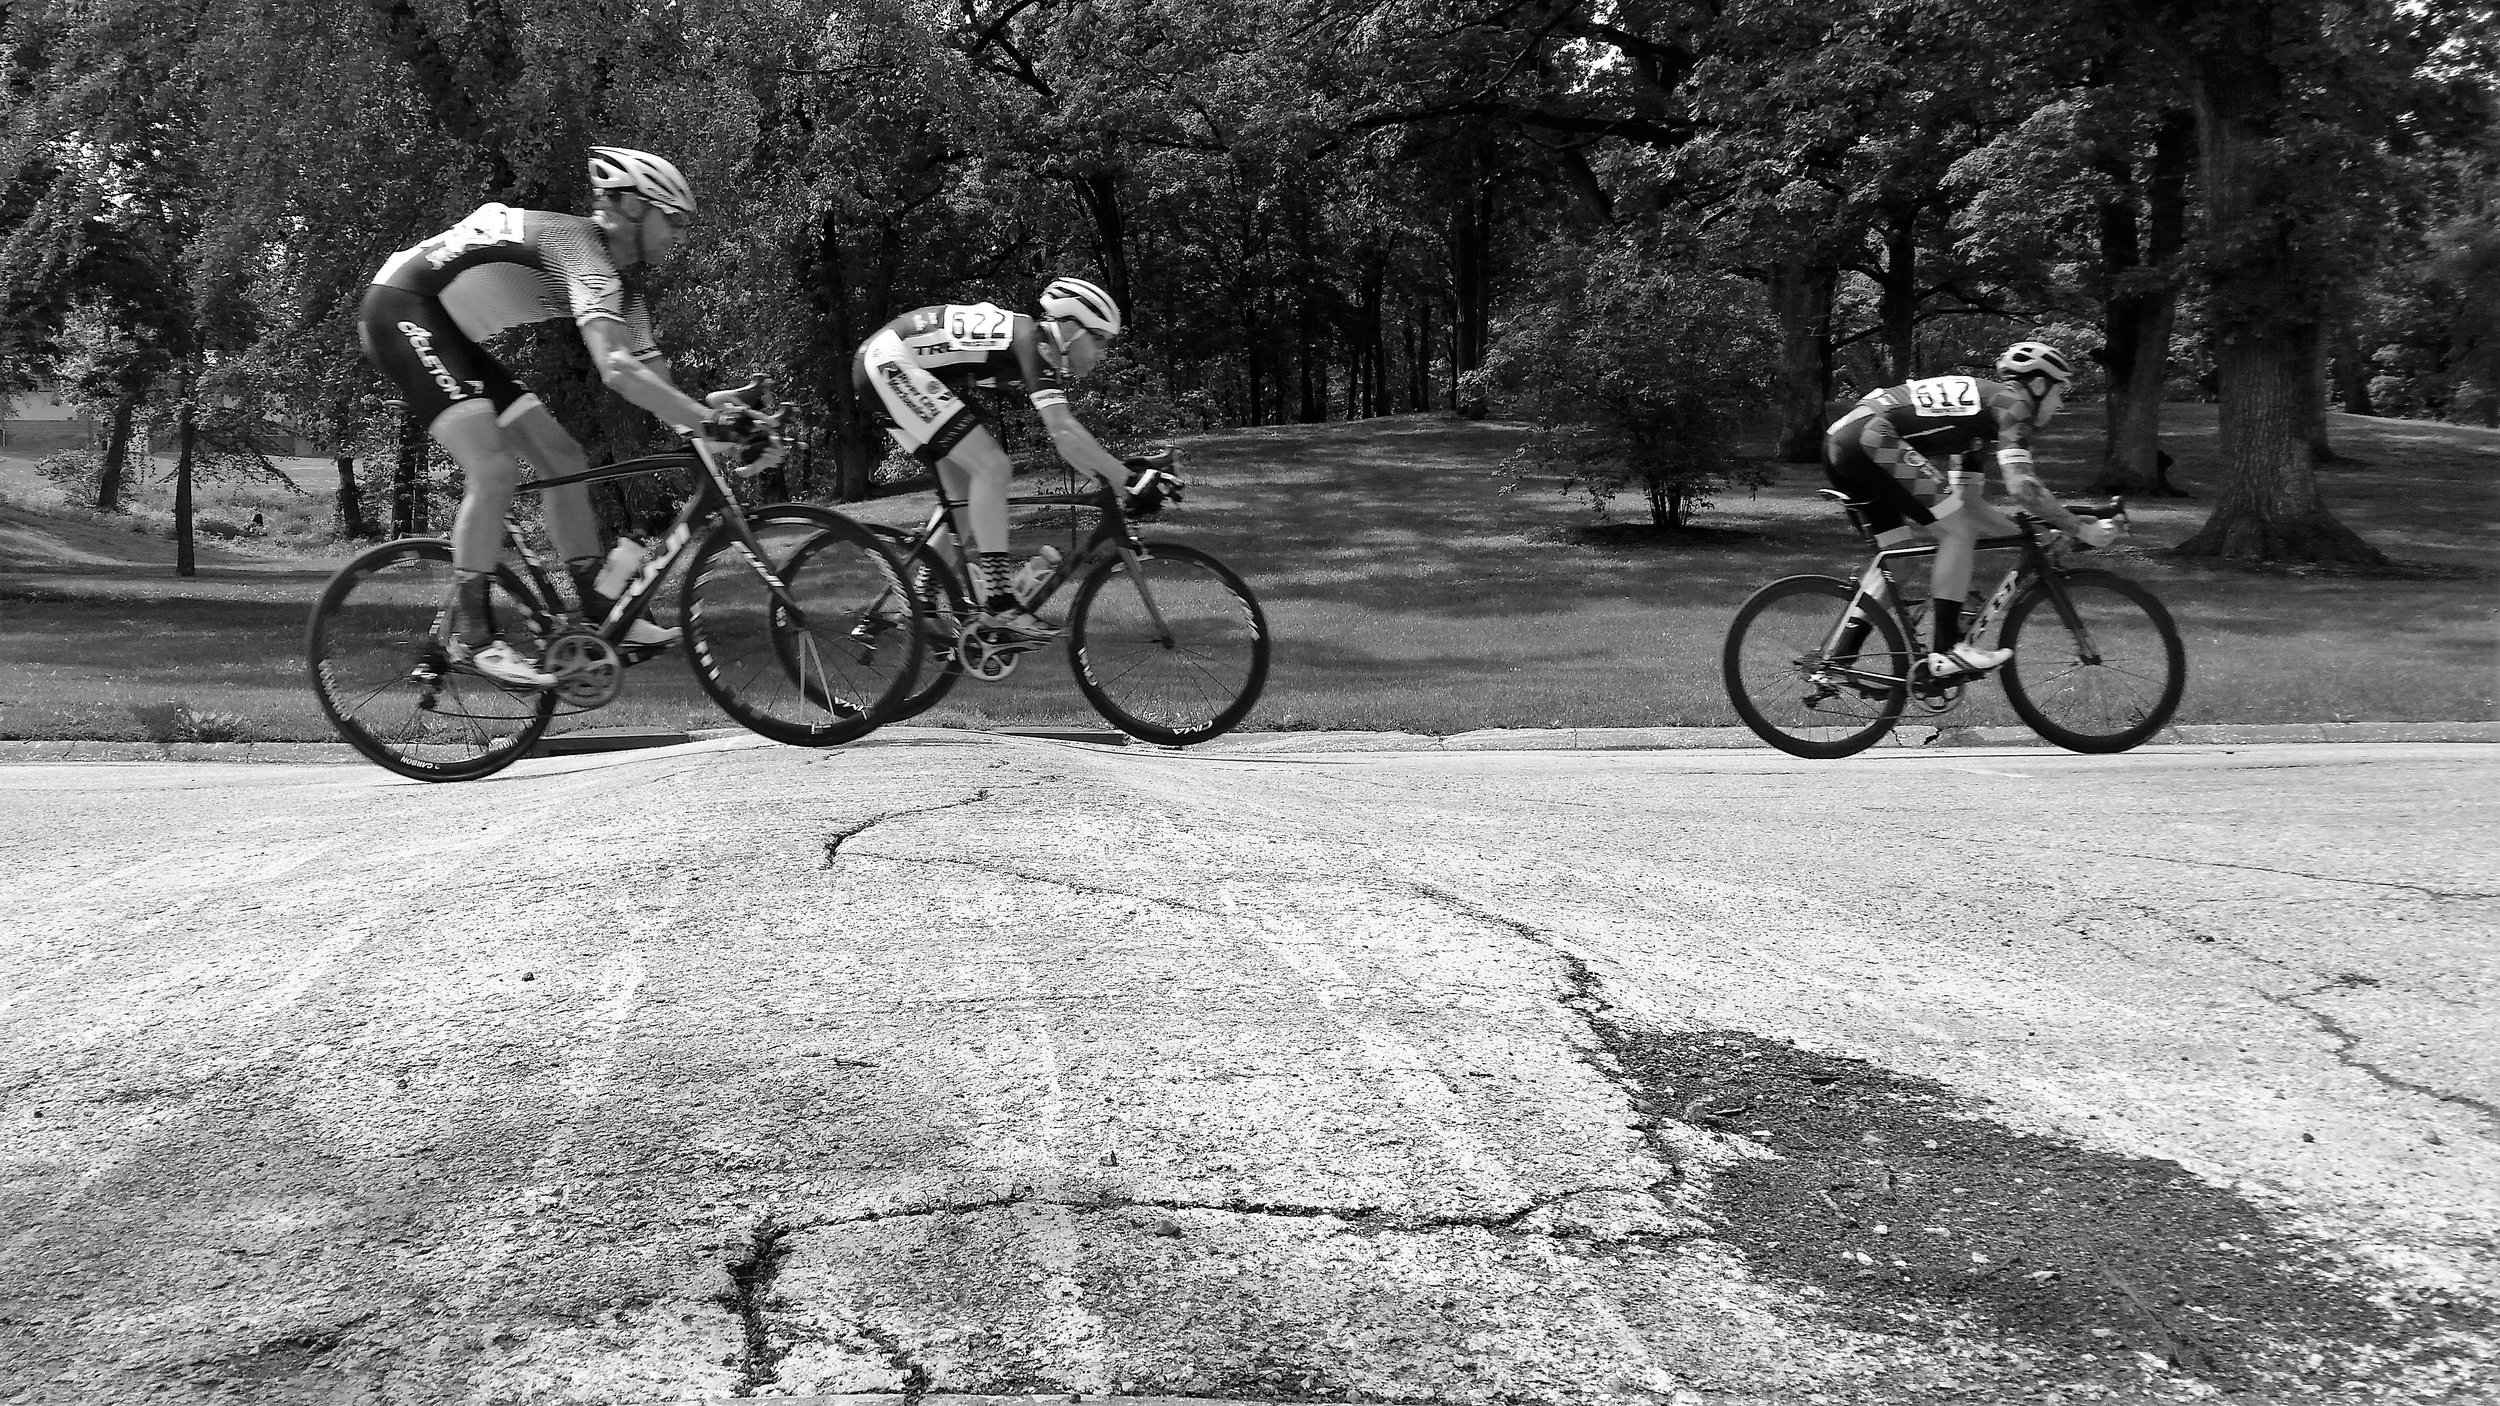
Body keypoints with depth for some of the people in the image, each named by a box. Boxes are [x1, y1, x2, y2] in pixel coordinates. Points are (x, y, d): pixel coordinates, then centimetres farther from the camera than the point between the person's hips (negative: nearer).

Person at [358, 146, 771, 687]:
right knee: (495, 469, -22)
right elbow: (615, 369, -37)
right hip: (402, 307, -10)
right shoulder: (579, 245, -23)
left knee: (565, 459, 4)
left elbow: (656, 379, 5)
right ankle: (470, 636, -14)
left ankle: (597, 612, 11)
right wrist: (713, 422, -37)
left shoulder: (618, 287, 7)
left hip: (453, 336, 10)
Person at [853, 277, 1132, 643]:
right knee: (992, 467, -16)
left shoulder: (1043, 351, 10)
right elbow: (1063, 431, -29)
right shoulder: (1031, 341, -19)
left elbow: (1065, 433, 13)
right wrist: (1130, 481, -28)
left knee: (965, 492, 11)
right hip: (890, 362, -11)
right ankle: (998, 609, -16)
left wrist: (1109, 475, 7)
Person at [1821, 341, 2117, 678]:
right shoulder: (2012, 402, 4)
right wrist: (2079, 529, -1)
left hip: (1837, 442, 10)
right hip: (1870, 439, -10)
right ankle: (1947, 652, -6)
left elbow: (1967, 501, 30)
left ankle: (1841, 658, 19)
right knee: (1959, 531, -4)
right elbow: (2021, 486, -11)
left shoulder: (1979, 402, 30)